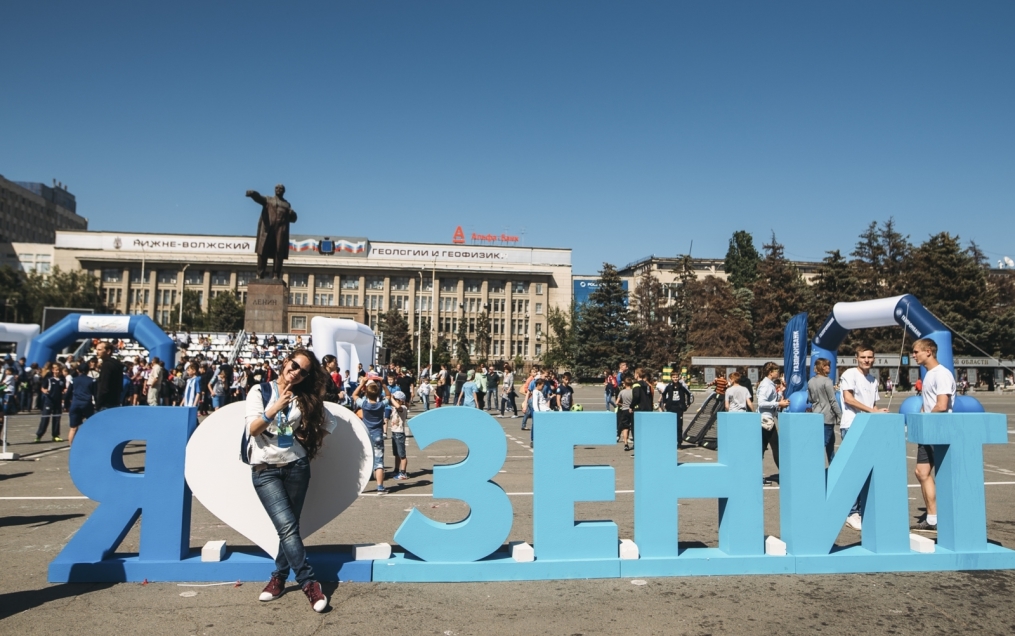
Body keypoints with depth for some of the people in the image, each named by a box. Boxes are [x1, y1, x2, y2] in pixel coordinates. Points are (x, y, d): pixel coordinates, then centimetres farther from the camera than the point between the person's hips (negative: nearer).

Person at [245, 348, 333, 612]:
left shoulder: (306, 398, 7)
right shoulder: (260, 390, -2)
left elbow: (329, 422, 14)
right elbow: (252, 428, -13)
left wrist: (309, 439, 3)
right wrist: (275, 408, -27)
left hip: (296, 466, 3)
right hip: (265, 469, -3)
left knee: (289, 526, 6)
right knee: (287, 526, -12)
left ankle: (279, 576, 23)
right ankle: (309, 582, -7)